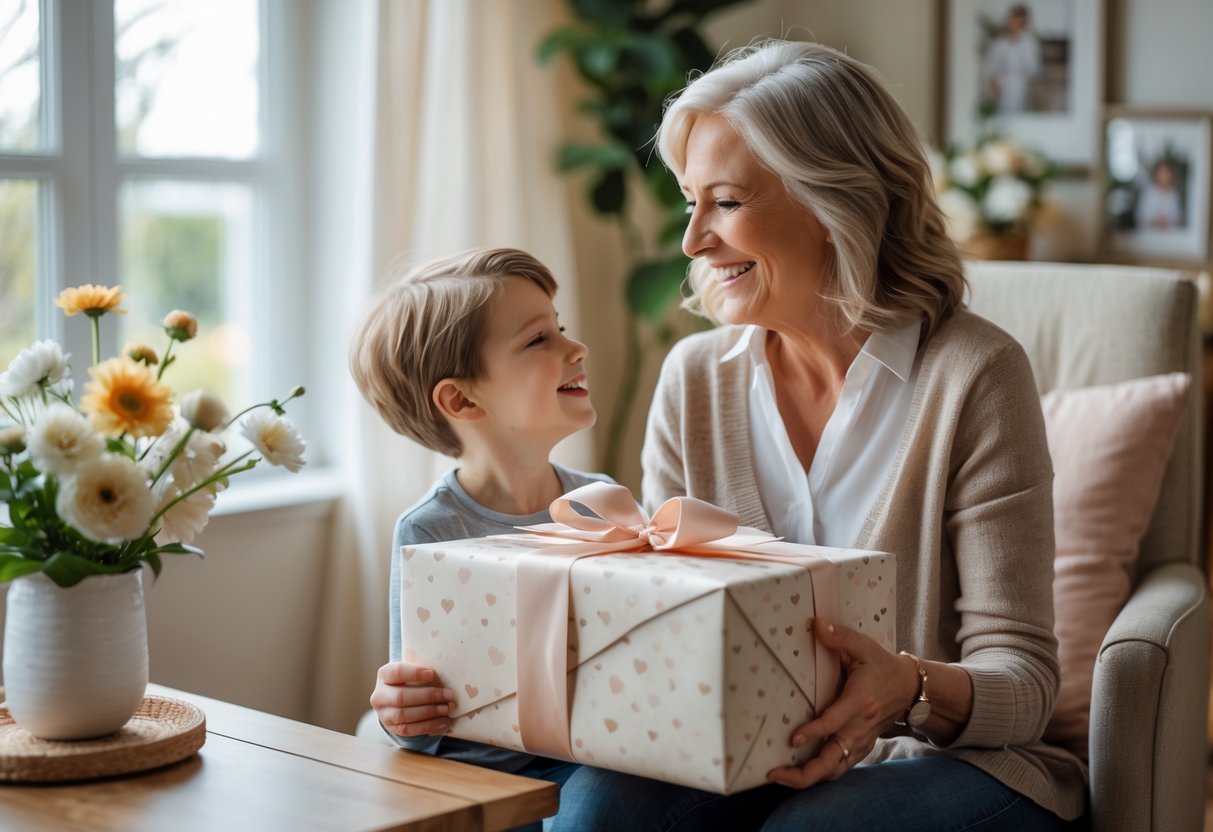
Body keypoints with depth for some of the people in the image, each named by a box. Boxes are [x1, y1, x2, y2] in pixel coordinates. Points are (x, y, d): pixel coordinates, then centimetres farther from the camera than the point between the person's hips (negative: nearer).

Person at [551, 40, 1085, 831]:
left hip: (953, 759, -4)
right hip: (742, 757, 4)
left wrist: (911, 690, -35)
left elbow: (1022, 673, -11)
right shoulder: (695, 378, 4)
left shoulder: (971, 373, -11)